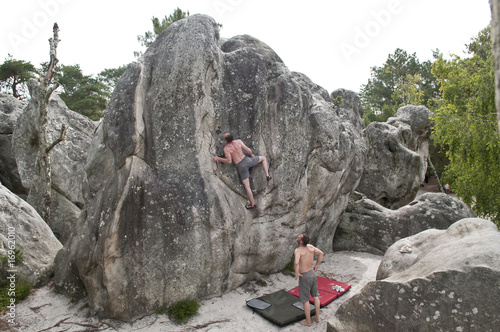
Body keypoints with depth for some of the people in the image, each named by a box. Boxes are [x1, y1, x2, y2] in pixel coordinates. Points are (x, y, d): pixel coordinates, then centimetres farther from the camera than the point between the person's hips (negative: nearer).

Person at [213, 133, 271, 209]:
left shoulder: (226, 149, -13)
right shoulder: (239, 141, -6)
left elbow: (229, 161, -16)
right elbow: (248, 150, -6)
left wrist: (218, 158, -6)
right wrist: (252, 154, 15)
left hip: (241, 166, -1)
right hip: (247, 160, 2)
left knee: (247, 186, 7)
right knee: (263, 158, 28)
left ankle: (253, 204, 14)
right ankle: (267, 175, 17)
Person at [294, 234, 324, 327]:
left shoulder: (298, 250, -24)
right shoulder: (310, 246, -5)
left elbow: (296, 262, -40)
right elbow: (321, 253, 5)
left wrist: (296, 273, -22)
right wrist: (317, 266, 11)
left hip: (304, 276, -7)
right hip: (313, 273, 7)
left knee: (305, 300, 9)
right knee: (315, 296, 20)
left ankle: (308, 321, 21)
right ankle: (317, 317, 33)